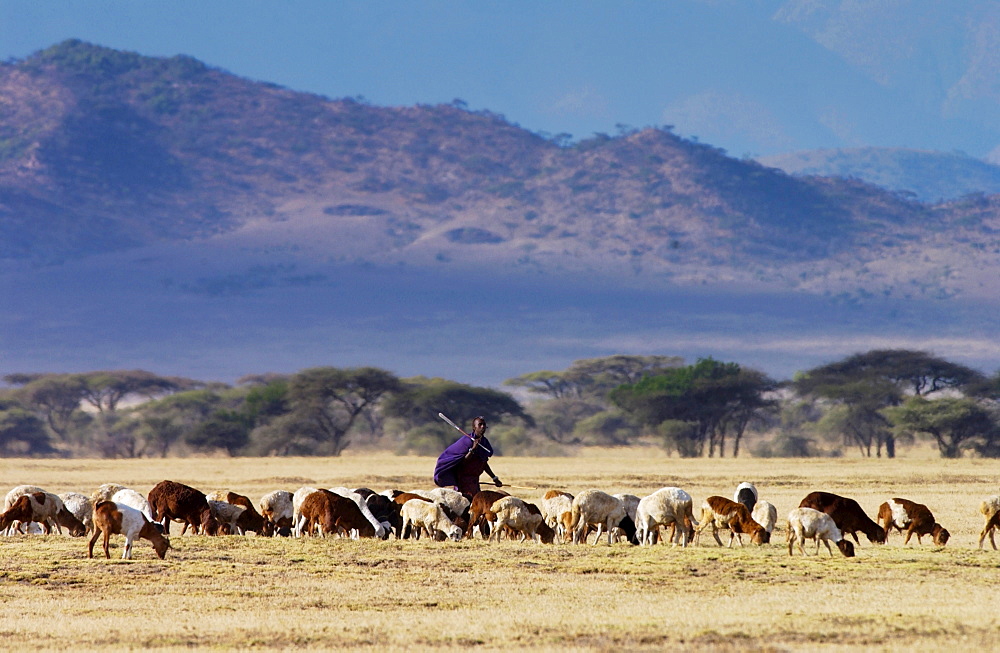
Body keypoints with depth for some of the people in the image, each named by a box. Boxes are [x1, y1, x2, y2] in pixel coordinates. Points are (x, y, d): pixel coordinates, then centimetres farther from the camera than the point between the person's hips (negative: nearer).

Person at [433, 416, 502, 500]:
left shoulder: (484, 442, 8)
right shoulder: (467, 440, -15)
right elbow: (463, 462, -19)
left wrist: (494, 478, 24)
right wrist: (473, 449, -31)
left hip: (474, 480, 8)